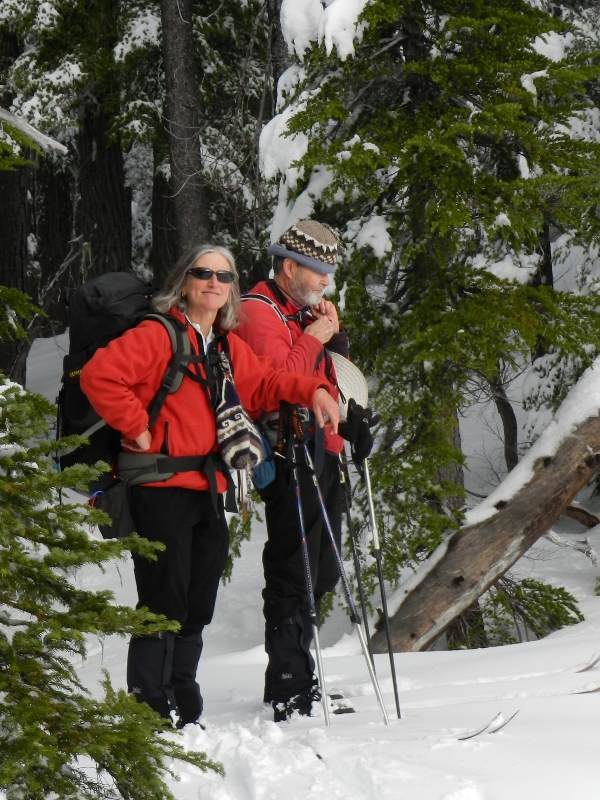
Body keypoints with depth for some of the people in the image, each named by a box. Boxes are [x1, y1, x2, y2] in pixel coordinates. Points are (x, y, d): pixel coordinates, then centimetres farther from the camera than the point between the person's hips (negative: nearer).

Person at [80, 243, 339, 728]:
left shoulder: (229, 346, 16)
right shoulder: (157, 336, -9)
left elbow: (262, 383, 22)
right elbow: (99, 376, -18)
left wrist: (311, 390, 4)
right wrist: (138, 429, -15)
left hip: (209, 492, 8)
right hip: (161, 489, -8)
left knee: (196, 609, 13)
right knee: (163, 604, -6)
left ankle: (184, 713, 23)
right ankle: (149, 709, 2)